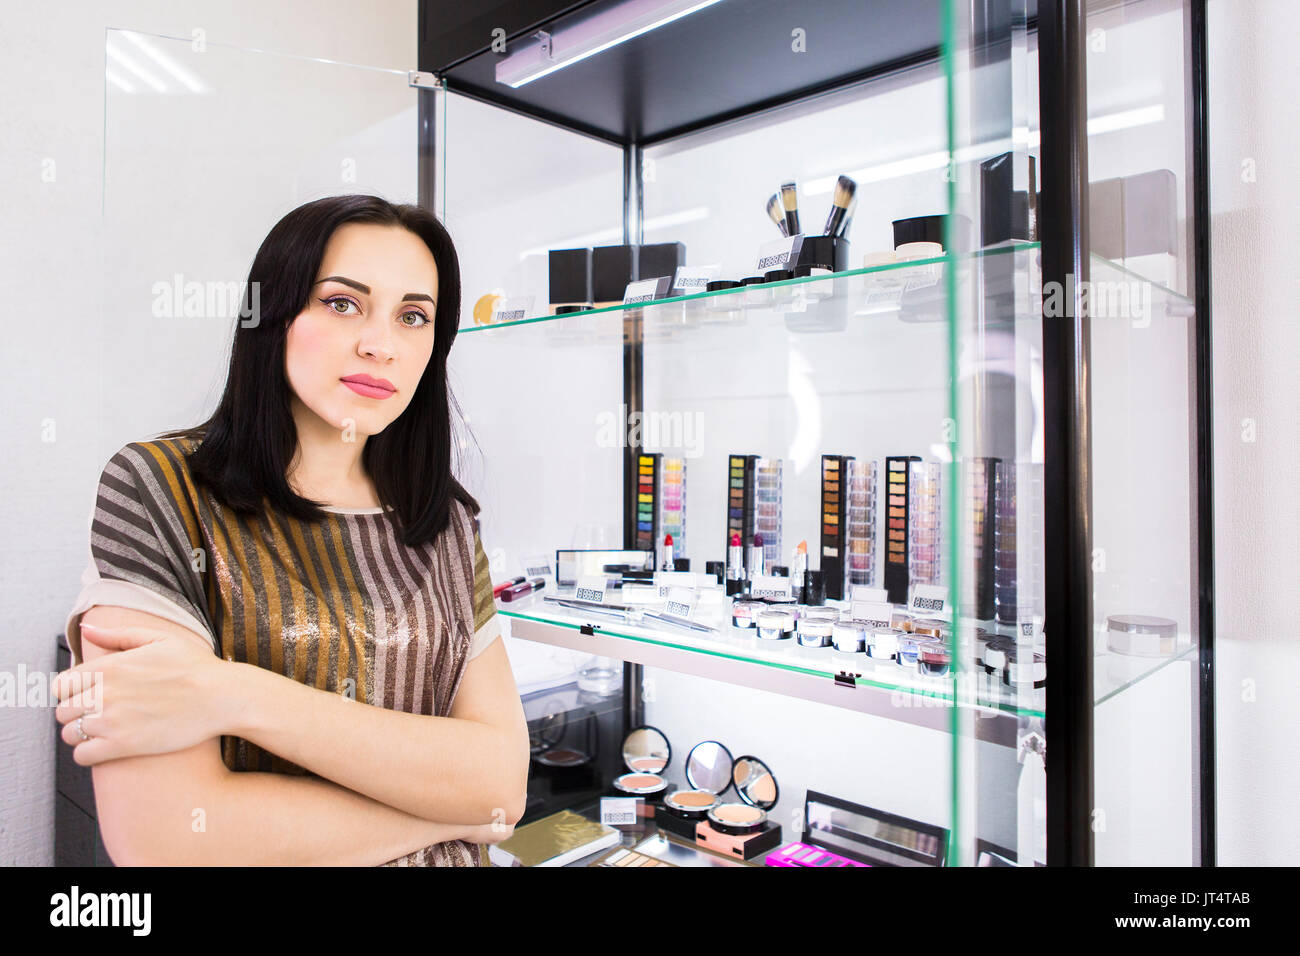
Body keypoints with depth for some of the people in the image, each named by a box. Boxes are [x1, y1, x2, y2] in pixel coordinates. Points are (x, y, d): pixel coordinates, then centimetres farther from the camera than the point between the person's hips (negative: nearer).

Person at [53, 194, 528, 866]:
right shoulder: (160, 491, -17)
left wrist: (237, 698, -27)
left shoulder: (448, 523, -6)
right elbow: (157, 835, -25)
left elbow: (504, 779, -18)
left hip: (446, 854, 3)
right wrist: (451, 807, -17)